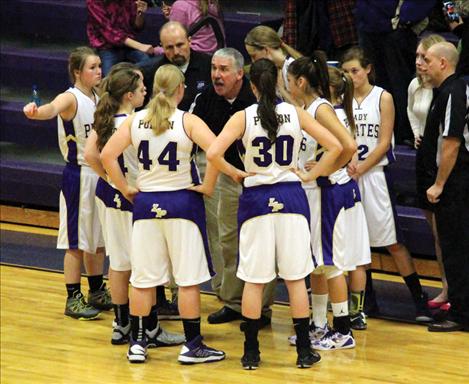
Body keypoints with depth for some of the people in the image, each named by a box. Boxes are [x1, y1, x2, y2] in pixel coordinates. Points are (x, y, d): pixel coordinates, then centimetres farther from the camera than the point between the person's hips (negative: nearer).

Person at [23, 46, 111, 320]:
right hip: (79, 176, -7)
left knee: (98, 238, 16)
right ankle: (73, 299, 7)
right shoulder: (71, 99, -15)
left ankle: (97, 293, 28)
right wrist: (36, 112, -61)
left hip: (101, 173, 7)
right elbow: (53, 109, -40)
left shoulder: (99, 97, 6)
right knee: (77, 241, -1)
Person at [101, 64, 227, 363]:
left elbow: (107, 155, -2)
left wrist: (126, 189, 6)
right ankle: (192, 346, 6)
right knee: (189, 278, 3)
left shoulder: (135, 120, 2)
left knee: (143, 278, 10)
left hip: (146, 202, 4)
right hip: (183, 203, -3)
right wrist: (208, 186, -10)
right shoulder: (188, 121, -8)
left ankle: (137, 343, 15)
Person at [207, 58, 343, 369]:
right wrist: (311, 175, 4)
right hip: (291, 197, 1)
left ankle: (251, 352, 9)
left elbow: (213, 154, -17)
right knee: (296, 278, 7)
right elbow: (335, 147, -4)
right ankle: (304, 351, 10)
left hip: (256, 199, -1)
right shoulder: (295, 114, -1)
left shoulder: (243, 117, -6)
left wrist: (236, 173, -2)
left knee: (254, 279, 6)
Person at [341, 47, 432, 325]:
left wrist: (360, 169, -13)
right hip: (348, 177, 4)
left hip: (375, 175, -3)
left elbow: (384, 143, -7)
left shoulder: (382, 98, -3)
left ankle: (420, 300, 4)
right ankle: (367, 301, 15)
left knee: (393, 242, -4)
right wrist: (348, 164, -13)